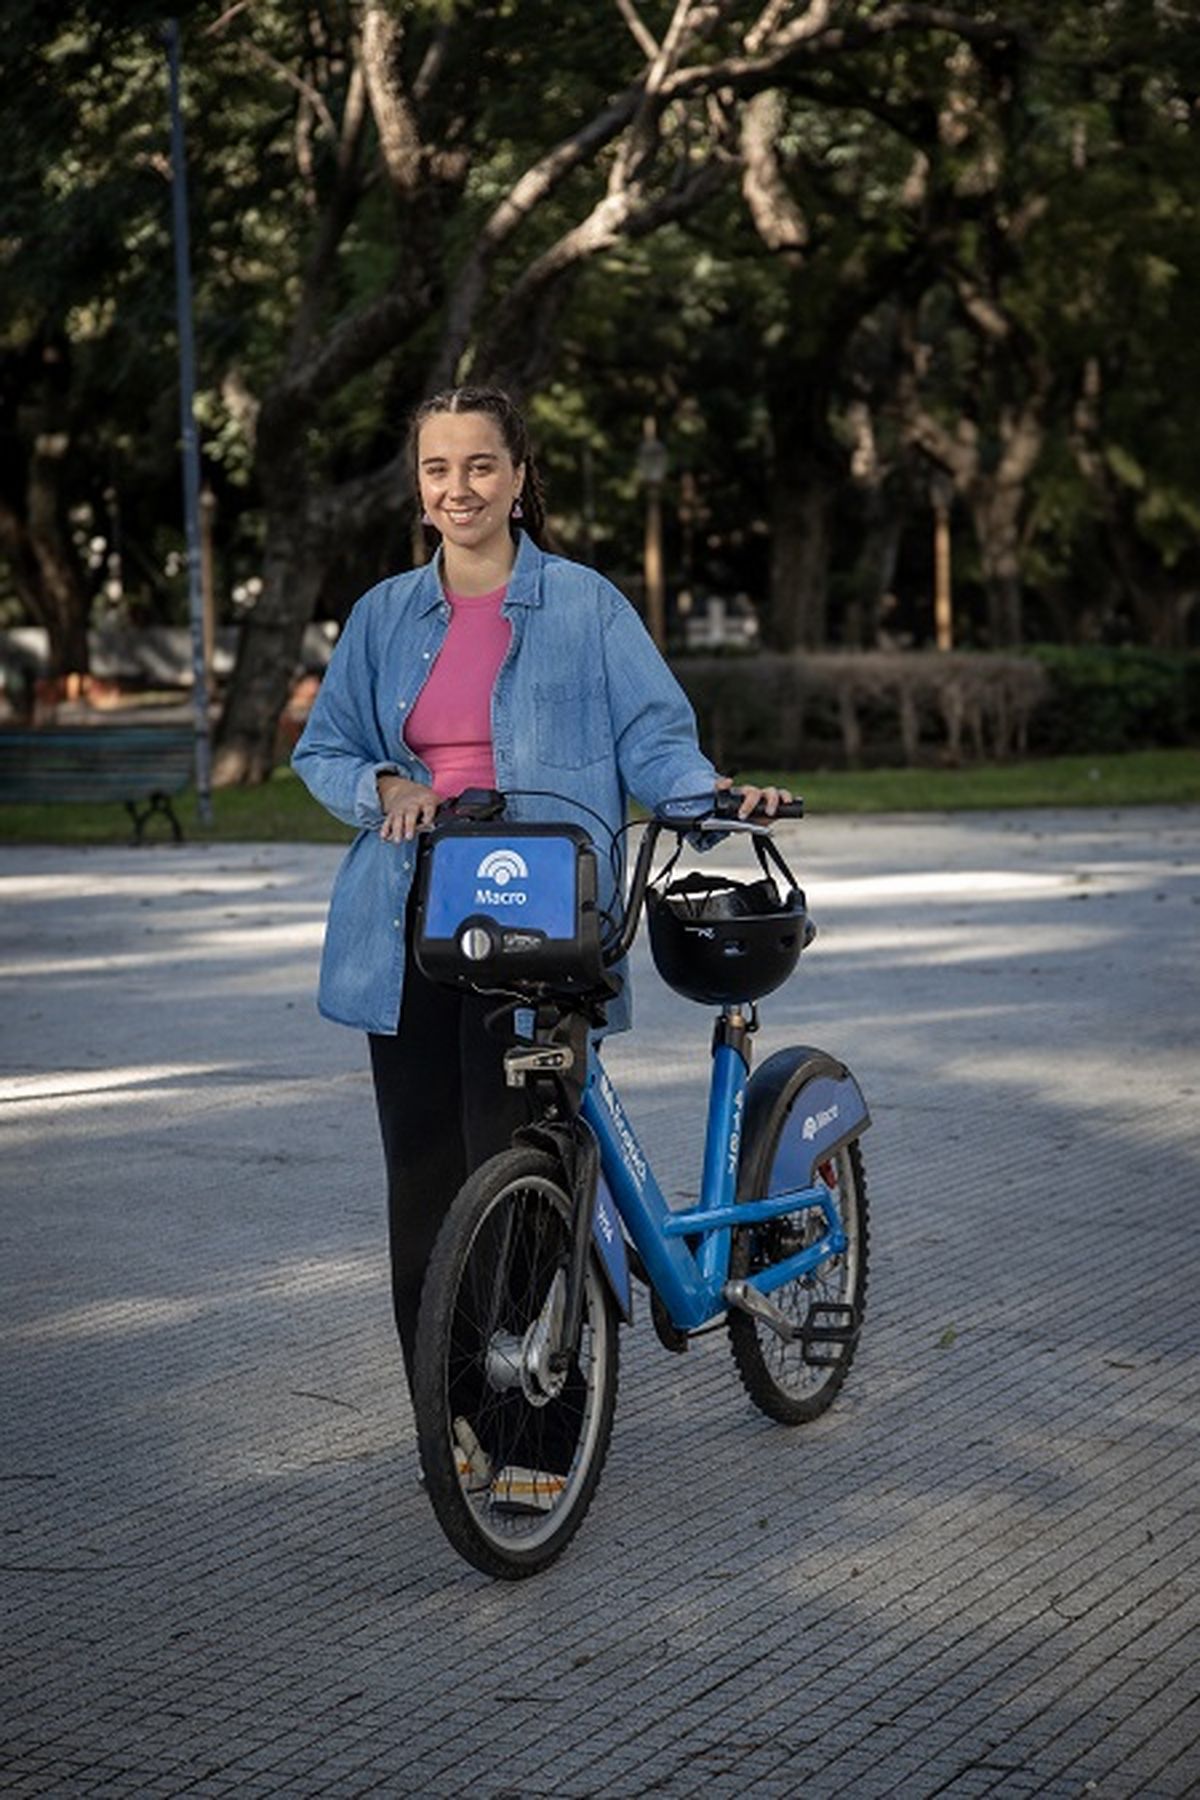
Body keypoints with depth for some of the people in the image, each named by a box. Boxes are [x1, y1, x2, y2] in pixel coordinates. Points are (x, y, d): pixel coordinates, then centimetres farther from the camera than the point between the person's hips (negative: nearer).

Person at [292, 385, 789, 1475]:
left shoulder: (583, 605, 3)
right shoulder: (385, 616, 14)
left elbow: (652, 736, 0)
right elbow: (321, 749, 15)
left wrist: (716, 794, -20)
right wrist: (385, 787, -6)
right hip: (409, 926, 4)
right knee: (422, 1171, 5)